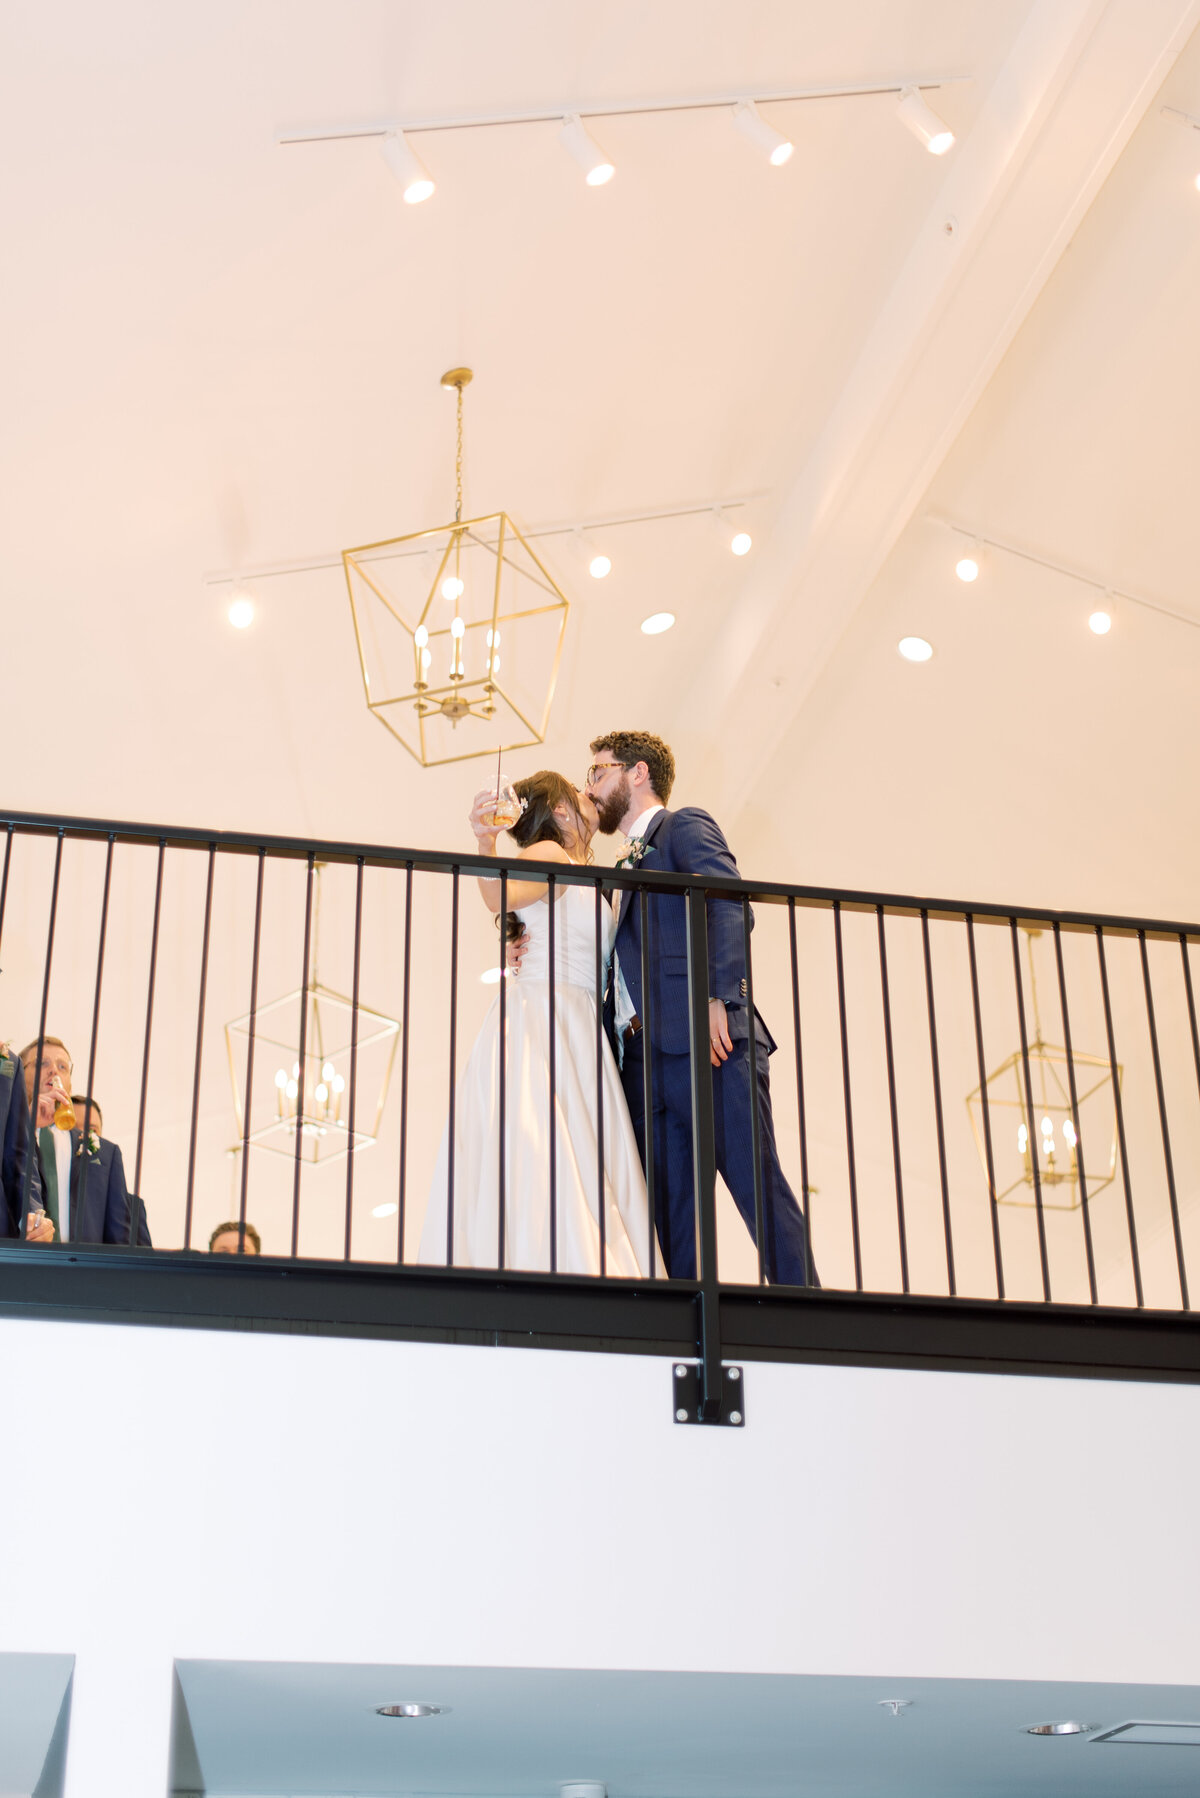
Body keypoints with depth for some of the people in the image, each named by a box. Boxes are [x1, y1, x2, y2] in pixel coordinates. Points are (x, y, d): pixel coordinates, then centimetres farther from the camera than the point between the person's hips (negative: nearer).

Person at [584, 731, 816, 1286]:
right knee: (671, 1216, 0)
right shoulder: (629, 866, 31)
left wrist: (718, 997, -21)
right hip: (644, 1059, 8)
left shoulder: (686, 826, 9)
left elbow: (728, 905, -8)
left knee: (760, 1189, -12)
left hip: (703, 1046, -8)